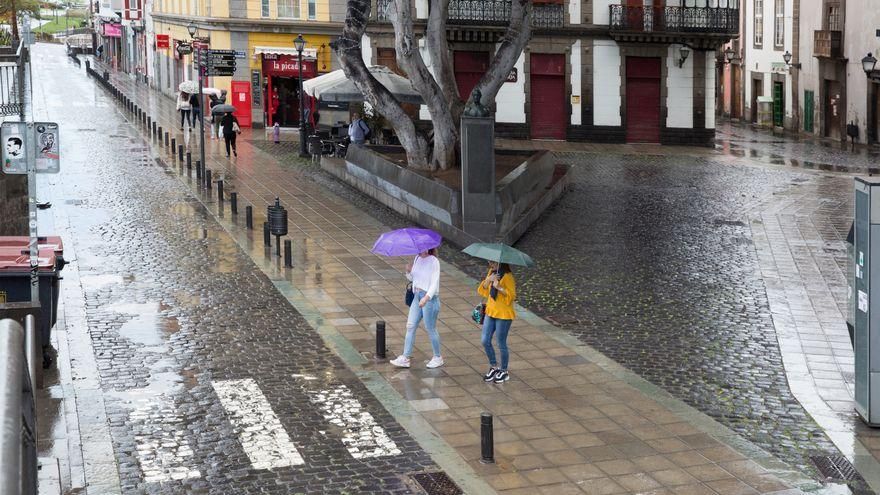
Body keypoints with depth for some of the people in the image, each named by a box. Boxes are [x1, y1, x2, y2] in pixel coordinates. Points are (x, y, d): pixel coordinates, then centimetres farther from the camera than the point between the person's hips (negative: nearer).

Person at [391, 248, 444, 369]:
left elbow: (435, 282, -21)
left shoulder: (434, 261, -15)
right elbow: (412, 277, 18)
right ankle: (405, 358, 8)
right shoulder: (417, 259, 8)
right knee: (410, 326, 4)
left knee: (430, 329, 3)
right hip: (417, 296, 8)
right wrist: (409, 271, -5)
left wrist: (426, 297, -32)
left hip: (430, 297, -8)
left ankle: (438, 358, 20)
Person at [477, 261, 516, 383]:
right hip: (490, 312, 7)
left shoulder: (507, 276, -16)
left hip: (503, 315, -7)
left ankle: (504, 372, 20)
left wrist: (499, 287, -32)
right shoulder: (491, 272, 7)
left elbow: (511, 295, -19)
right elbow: (483, 289, 6)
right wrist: (488, 279, -12)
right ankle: (494, 367, 25)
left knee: (501, 344, 3)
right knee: (485, 341, 6)